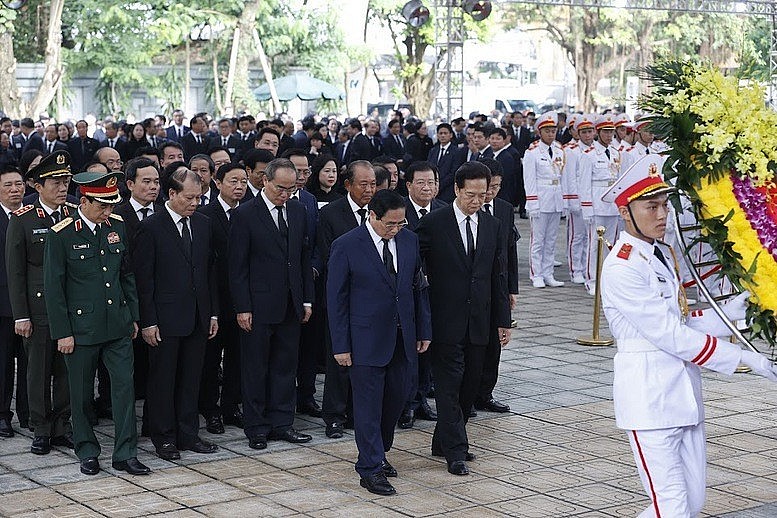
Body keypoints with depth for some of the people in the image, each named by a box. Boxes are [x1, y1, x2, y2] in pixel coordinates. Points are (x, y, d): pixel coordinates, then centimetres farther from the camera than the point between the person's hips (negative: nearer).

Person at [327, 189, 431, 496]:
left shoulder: (409, 241, 4)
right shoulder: (347, 246, -10)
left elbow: (419, 287, 11)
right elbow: (336, 298, -7)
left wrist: (424, 330, 8)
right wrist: (340, 345, -9)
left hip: (402, 337, 5)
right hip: (366, 339, -5)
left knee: (397, 396, 12)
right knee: (369, 402, -1)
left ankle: (377, 453, 32)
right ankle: (370, 469, 6)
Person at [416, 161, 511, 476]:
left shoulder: (491, 225, 9)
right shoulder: (433, 224, -7)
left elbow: (497, 274, 13)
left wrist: (503, 319, 11)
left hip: (478, 321, 5)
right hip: (446, 320, -5)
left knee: (470, 384, 10)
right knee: (450, 384, -5)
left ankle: (444, 442, 24)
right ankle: (455, 452, -1)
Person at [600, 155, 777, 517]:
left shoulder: (665, 254, 14)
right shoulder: (621, 268, -16)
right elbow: (670, 335, -19)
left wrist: (726, 313, -1)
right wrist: (744, 358, -17)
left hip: (684, 392, 9)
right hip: (649, 397, -9)